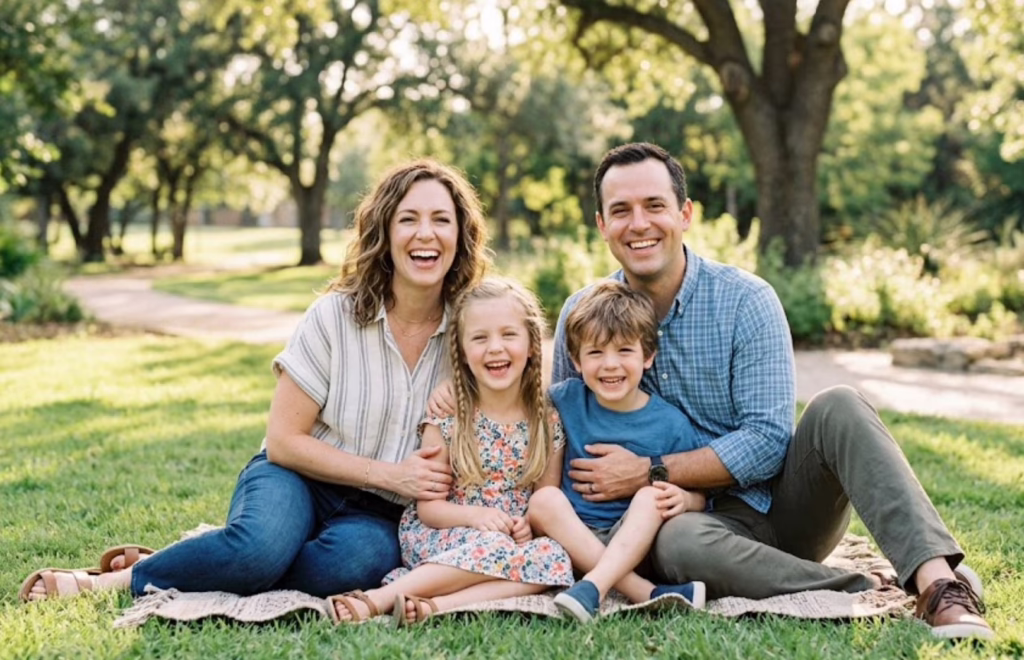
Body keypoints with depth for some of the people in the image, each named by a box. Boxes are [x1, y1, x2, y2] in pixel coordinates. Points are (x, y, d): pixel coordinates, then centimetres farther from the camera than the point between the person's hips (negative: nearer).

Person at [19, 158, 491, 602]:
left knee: (360, 557, -36)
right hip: (302, 478, -2)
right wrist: (389, 474, -16)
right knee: (263, 545, -38)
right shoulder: (334, 316, -11)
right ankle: (112, 581, -12)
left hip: (377, 513, 2)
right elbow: (284, 440, -8)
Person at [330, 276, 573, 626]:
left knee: (555, 558, -29)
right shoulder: (446, 418, -5)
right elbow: (428, 507, -3)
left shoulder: (548, 424, 2)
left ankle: (433, 604, -37)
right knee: (493, 546, -35)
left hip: (516, 538, 3)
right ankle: (376, 600, -34)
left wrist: (530, 524, -15)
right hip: (438, 538, -3)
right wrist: (475, 515, -23)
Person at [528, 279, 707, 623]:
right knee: (544, 499, -27)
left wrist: (683, 499, -20)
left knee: (652, 496, -27)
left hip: (636, 543, -1)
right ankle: (648, 593, -38)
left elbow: (697, 494, 3)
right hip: (573, 538, 2)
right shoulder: (565, 399, 2)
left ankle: (593, 587, -47)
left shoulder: (671, 424, -2)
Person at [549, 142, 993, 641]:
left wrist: (650, 472, -19)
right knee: (675, 542, -36)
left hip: (781, 503, 0)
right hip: (693, 517, 0)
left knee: (837, 407, -27)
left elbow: (768, 443, -15)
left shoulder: (746, 301, -8)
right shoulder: (583, 316, -1)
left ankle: (937, 579, -42)